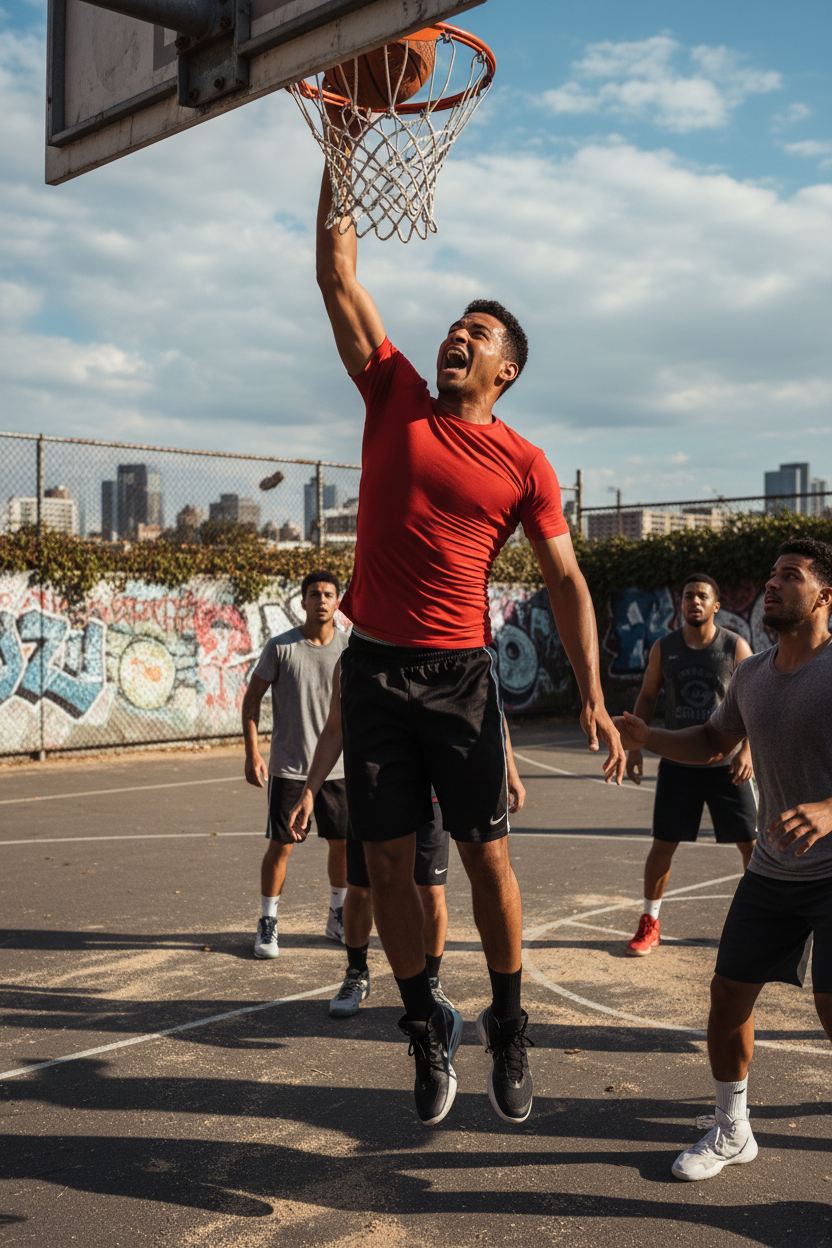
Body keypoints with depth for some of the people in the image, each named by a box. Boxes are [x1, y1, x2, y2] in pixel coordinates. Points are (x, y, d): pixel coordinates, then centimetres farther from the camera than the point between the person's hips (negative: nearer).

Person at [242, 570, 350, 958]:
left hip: (337, 766, 3)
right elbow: (252, 698, -1)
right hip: (288, 766, -3)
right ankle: (267, 925, 15)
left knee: (342, 843, 10)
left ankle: (337, 918, 29)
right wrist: (252, 753, -8)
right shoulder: (280, 647, -7)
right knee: (280, 846, -1)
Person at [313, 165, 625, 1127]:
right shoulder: (394, 398, 7)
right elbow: (336, 273, 5)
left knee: (486, 856, 4)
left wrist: (593, 697, -8)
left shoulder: (523, 463, 1)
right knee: (387, 859, 6)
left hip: (460, 673, -2)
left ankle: (507, 1030, 23)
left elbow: (565, 581, 1)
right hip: (372, 668, 2)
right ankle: (425, 1027, 24)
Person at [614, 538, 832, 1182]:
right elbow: (713, 743, 19)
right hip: (772, 871, 6)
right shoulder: (752, 675, 4)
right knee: (730, 989, 7)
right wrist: (648, 737, 3)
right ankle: (732, 1132, 26)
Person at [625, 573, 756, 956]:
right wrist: (635, 747, 1)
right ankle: (649, 923, 16)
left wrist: (747, 750, -15)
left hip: (726, 763, -1)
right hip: (677, 763, 1)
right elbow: (647, 697, 9)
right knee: (663, 843, 2)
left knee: (751, 844, 2)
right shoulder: (663, 648, 2)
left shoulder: (735, 647, -4)